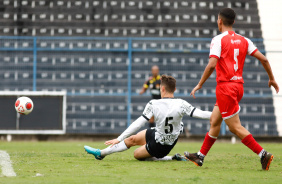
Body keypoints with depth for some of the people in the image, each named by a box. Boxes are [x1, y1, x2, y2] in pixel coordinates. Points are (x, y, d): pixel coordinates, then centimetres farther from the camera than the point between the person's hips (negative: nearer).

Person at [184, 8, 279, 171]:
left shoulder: (218, 40, -8)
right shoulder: (243, 40, 10)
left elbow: (212, 65, -19)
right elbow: (263, 59, 6)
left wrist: (200, 84, -10)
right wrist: (272, 79, 18)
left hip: (225, 86, -8)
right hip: (238, 85, 8)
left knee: (235, 127, -6)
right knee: (214, 121, 18)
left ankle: (263, 154, -14)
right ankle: (201, 156, 25)